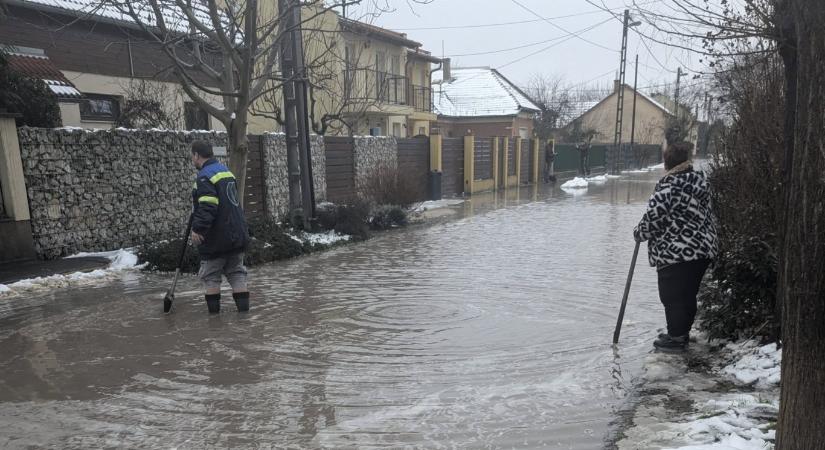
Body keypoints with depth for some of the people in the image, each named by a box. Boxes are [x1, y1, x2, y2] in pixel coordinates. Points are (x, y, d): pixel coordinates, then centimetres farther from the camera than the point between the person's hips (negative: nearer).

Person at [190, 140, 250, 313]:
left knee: (210, 275, 7)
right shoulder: (226, 171, 14)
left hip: (217, 237, -8)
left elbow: (207, 207, -25)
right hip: (237, 234, 8)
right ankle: (243, 307, 9)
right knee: (236, 272, 12)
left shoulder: (205, 176, -14)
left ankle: (214, 310, 12)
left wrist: (197, 228, -23)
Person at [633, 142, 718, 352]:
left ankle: (676, 338, 15)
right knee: (688, 294, 19)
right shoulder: (700, 181, 8)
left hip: (675, 253, -8)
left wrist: (639, 233, -1)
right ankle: (682, 332, 32)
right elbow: (704, 215, 18)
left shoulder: (668, 186, -17)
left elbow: (653, 217, -19)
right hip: (704, 249, 9)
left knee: (672, 296, 4)